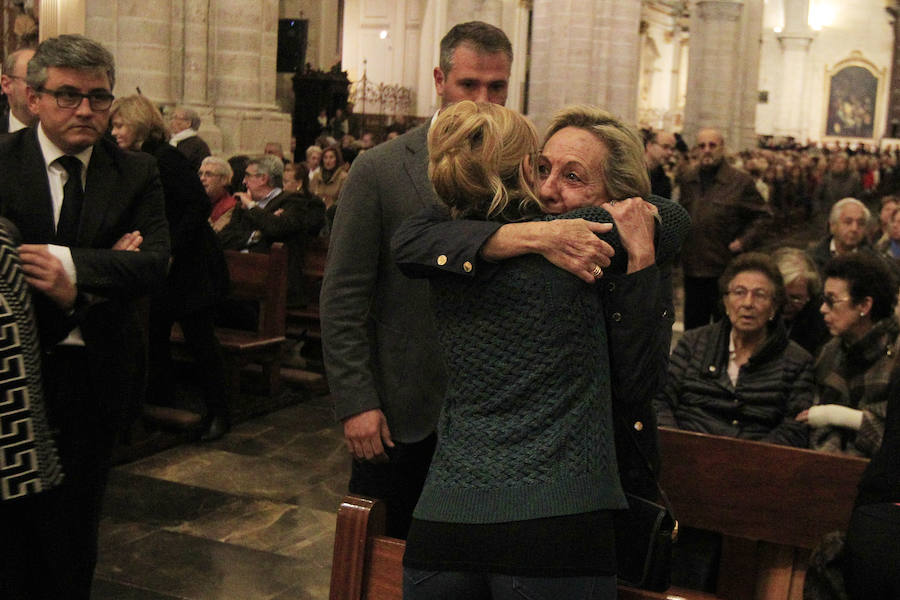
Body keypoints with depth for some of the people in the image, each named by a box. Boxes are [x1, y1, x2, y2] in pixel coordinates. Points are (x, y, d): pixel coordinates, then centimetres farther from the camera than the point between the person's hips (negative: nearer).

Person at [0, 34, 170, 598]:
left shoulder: (137, 173, 1)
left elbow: (156, 261, -12)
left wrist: (72, 264, -26)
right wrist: (65, 295, -22)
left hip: (94, 377, 1)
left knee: (75, 531, 15)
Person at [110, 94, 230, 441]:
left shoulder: (165, 159, -15)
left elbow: (199, 205, -21)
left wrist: (172, 251, -21)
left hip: (189, 267, -8)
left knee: (199, 340, 0)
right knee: (154, 339, 9)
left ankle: (217, 413, 12)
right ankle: (160, 408, 20)